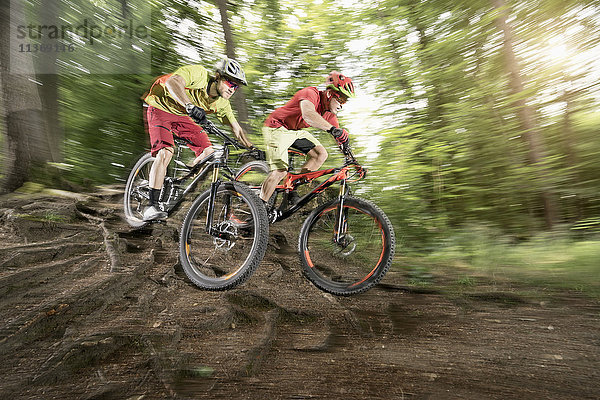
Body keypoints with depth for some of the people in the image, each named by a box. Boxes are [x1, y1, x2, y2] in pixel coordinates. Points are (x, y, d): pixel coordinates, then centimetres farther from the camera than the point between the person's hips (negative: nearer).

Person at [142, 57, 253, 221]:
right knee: (165, 152, -25)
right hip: (161, 108, -6)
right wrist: (190, 106, -60)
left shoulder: (222, 104, -11)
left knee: (208, 152, -8)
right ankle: (152, 206, -22)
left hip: (182, 116, 6)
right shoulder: (199, 73, -28)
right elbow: (172, 82, -46)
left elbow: (237, 129, -4)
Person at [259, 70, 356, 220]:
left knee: (321, 154, -5)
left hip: (295, 131, 8)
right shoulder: (311, 94, -26)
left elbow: (340, 138, 5)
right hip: (276, 128, -8)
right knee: (280, 171, -19)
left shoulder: (330, 114, -2)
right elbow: (307, 113, -49)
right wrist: (332, 129, -58)